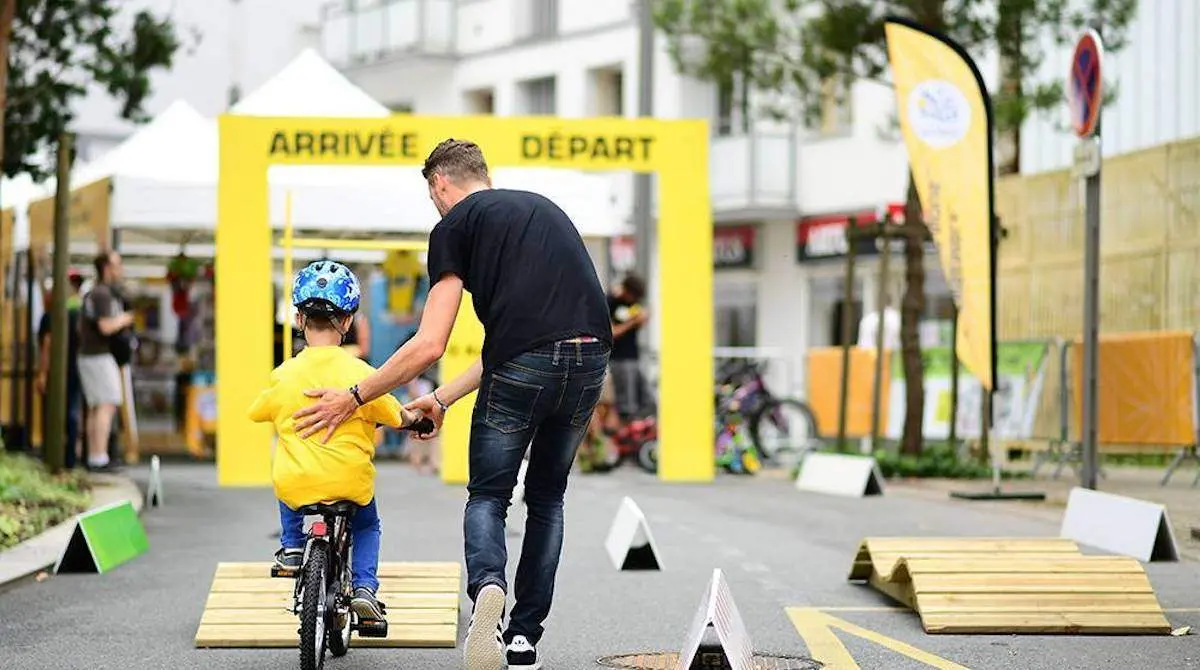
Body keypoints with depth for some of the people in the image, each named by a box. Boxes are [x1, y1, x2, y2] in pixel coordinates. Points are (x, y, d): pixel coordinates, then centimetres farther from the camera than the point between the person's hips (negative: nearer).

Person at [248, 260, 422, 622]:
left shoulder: (285, 374, -4)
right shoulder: (360, 373, -8)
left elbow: (258, 412, 13)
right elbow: (395, 416, 2)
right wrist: (412, 417, 25)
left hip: (297, 486, 1)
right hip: (350, 483, -1)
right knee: (367, 526, 30)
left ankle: (291, 544, 33)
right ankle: (364, 587, 8)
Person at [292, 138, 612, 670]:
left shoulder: (455, 225, 8)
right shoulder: (542, 208, 28)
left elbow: (429, 346, 1)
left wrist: (354, 398, 12)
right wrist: (443, 399, 35)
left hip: (524, 367, -5)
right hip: (591, 359, 6)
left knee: (488, 496, 13)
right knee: (547, 497, 22)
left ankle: (487, 584, -18)